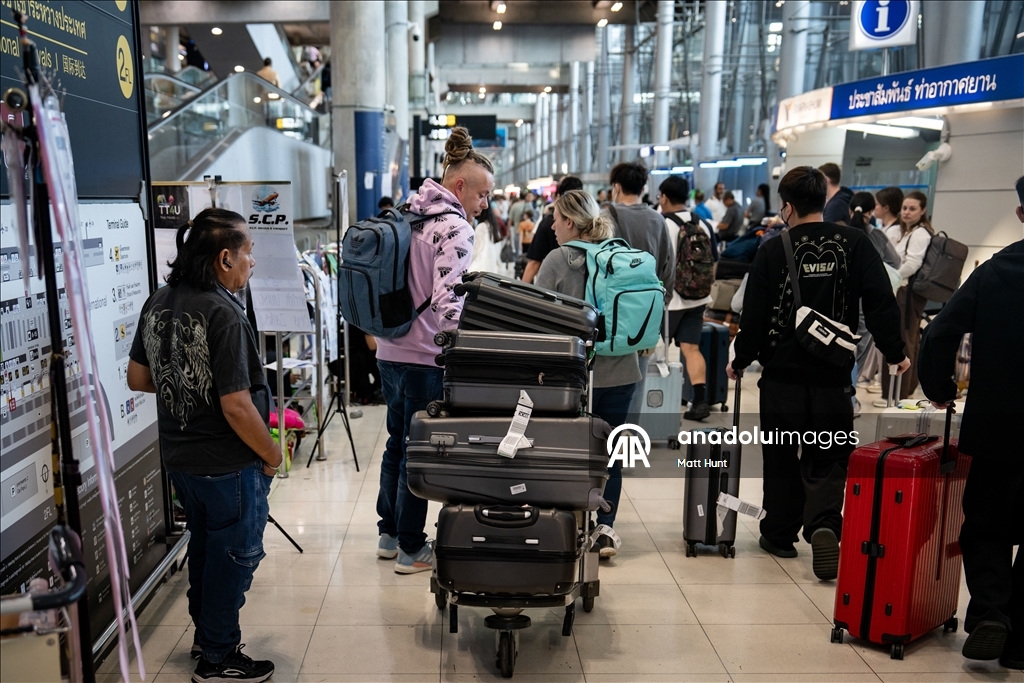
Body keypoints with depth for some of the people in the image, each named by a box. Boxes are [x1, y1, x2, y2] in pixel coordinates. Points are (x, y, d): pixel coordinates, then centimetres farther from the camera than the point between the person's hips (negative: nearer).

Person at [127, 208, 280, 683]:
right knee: (235, 555, 11)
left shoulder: (157, 303, 0)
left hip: (178, 457, 8)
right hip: (228, 464, -8)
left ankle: (206, 635, 43)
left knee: (204, 546, 25)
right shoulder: (223, 314, -25)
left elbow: (138, 379, 9)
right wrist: (272, 455, -13)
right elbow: (237, 407, -27)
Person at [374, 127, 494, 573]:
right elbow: (448, 300, -25)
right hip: (424, 357, -9)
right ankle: (410, 550, 14)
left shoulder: (410, 215, 12)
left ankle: (389, 534, 31)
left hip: (390, 350, 9)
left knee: (398, 443, 19)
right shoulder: (454, 228, -15)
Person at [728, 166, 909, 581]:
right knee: (828, 461, 10)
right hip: (834, 378, 1)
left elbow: (754, 313, -5)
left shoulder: (773, 250, -6)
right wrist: (895, 352, 5)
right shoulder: (855, 244, -2)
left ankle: (780, 533, 22)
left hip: (781, 377, -1)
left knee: (781, 460, 14)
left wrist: (741, 360, 8)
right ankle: (823, 524, -12)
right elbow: (881, 302, -6)